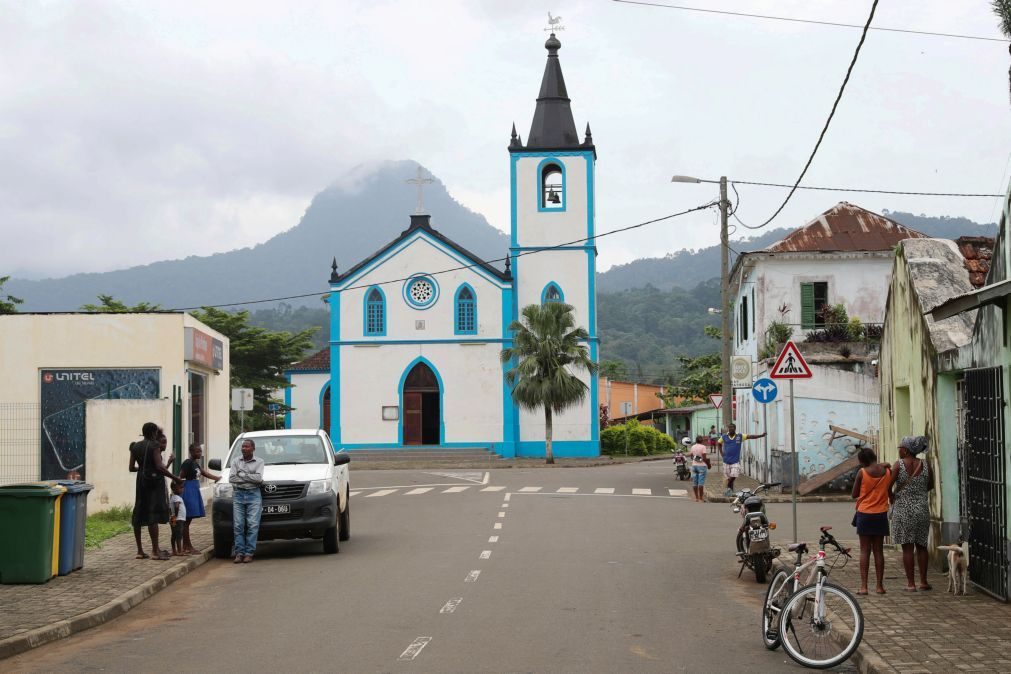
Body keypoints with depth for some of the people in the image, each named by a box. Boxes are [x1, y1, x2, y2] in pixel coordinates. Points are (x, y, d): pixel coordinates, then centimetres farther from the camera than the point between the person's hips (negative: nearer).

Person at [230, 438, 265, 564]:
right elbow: (231, 478, 0)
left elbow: (258, 478, -8)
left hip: (253, 494, -2)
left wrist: (242, 474, -6)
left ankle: (249, 553, -5)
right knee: (238, 525, -3)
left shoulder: (259, 462, 6)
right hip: (238, 494, 2)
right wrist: (250, 478, -6)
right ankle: (239, 552, -1)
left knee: (253, 524, -8)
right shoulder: (236, 461, 11)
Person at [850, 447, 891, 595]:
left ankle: (863, 586, -3)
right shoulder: (887, 471, -3)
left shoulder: (862, 472, -11)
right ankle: (879, 586, 10)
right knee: (878, 551, 9)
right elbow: (889, 489, 10)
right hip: (881, 515, 2)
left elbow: (854, 494, -3)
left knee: (864, 551, 1)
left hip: (865, 515, -2)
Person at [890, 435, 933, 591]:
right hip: (921, 509, 3)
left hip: (903, 509, -3)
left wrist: (892, 500, 3)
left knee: (907, 547, 0)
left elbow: (888, 486, -14)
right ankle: (923, 582, 16)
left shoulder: (899, 464, -10)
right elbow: (930, 486, 15)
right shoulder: (924, 465, 1)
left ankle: (911, 583, 1)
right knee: (921, 546, 13)